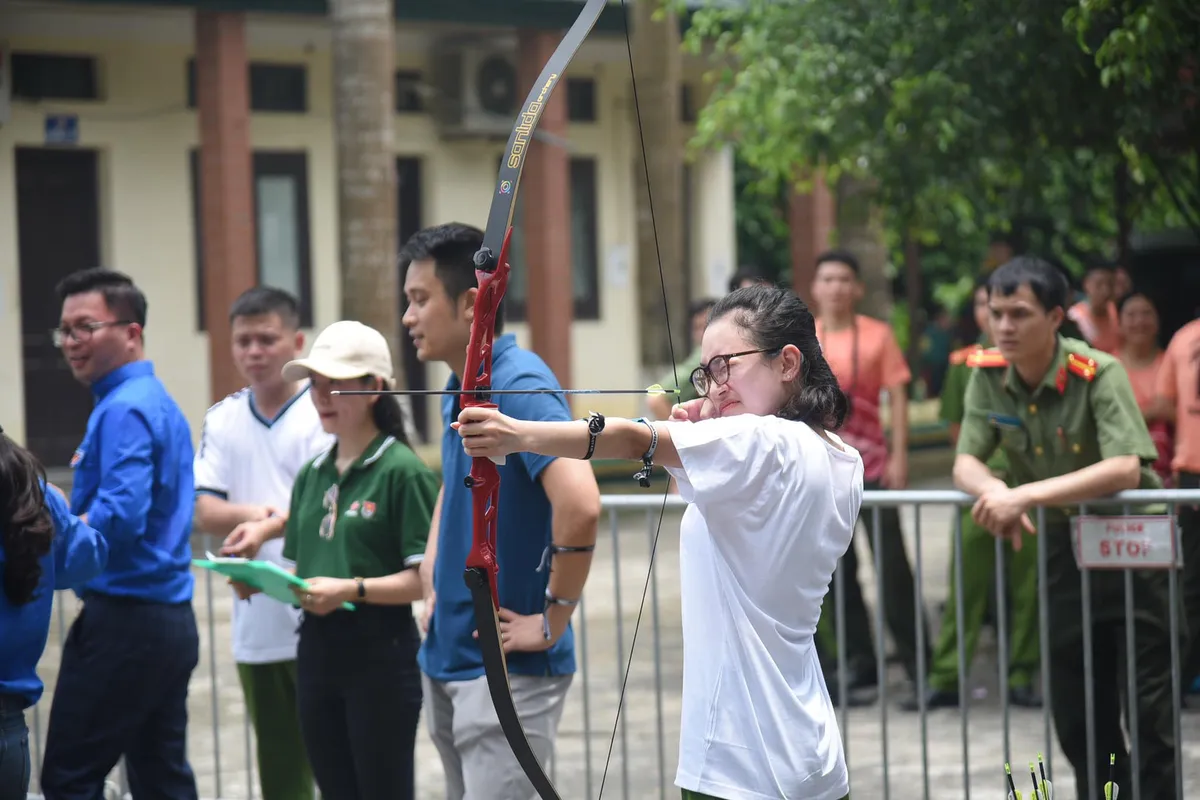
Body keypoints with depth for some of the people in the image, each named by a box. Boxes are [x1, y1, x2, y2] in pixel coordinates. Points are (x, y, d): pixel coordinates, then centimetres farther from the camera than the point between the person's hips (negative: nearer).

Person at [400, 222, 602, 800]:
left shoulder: (519, 386, -18)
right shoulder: (457, 391, 10)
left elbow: (580, 505, -32)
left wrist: (554, 618, -21)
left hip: (507, 670, -9)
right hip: (447, 661, 9)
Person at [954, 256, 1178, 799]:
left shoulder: (1098, 373, -23)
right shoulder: (989, 376, -6)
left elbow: (1125, 470, -33)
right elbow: (965, 464, -7)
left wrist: (1026, 495, -40)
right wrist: (994, 491, -31)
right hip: (1063, 543, 5)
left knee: (1148, 707, -4)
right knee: (1075, 712, 11)